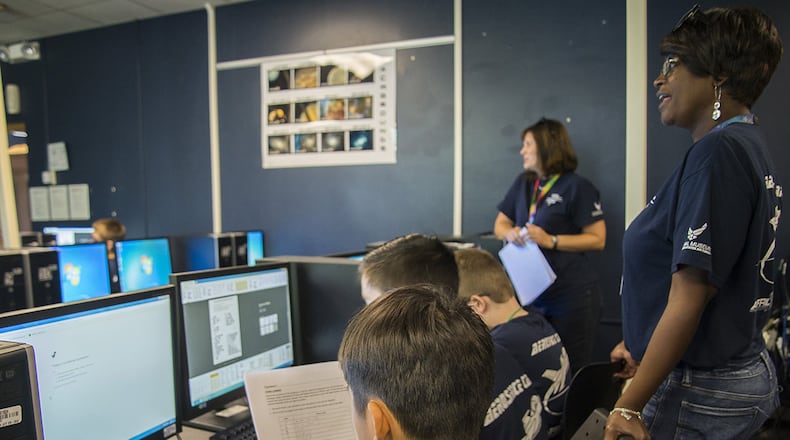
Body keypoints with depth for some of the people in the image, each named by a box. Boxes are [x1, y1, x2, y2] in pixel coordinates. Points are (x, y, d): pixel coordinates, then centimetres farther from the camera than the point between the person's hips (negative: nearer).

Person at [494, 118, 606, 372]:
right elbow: (500, 224, 17)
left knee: (572, 369, 2)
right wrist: (510, 233, -7)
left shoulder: (577, 187, -6)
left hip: (572, 294, -6)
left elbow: (597, 239, -10)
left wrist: (551, 241, -19)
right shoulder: (523, 184, 13)